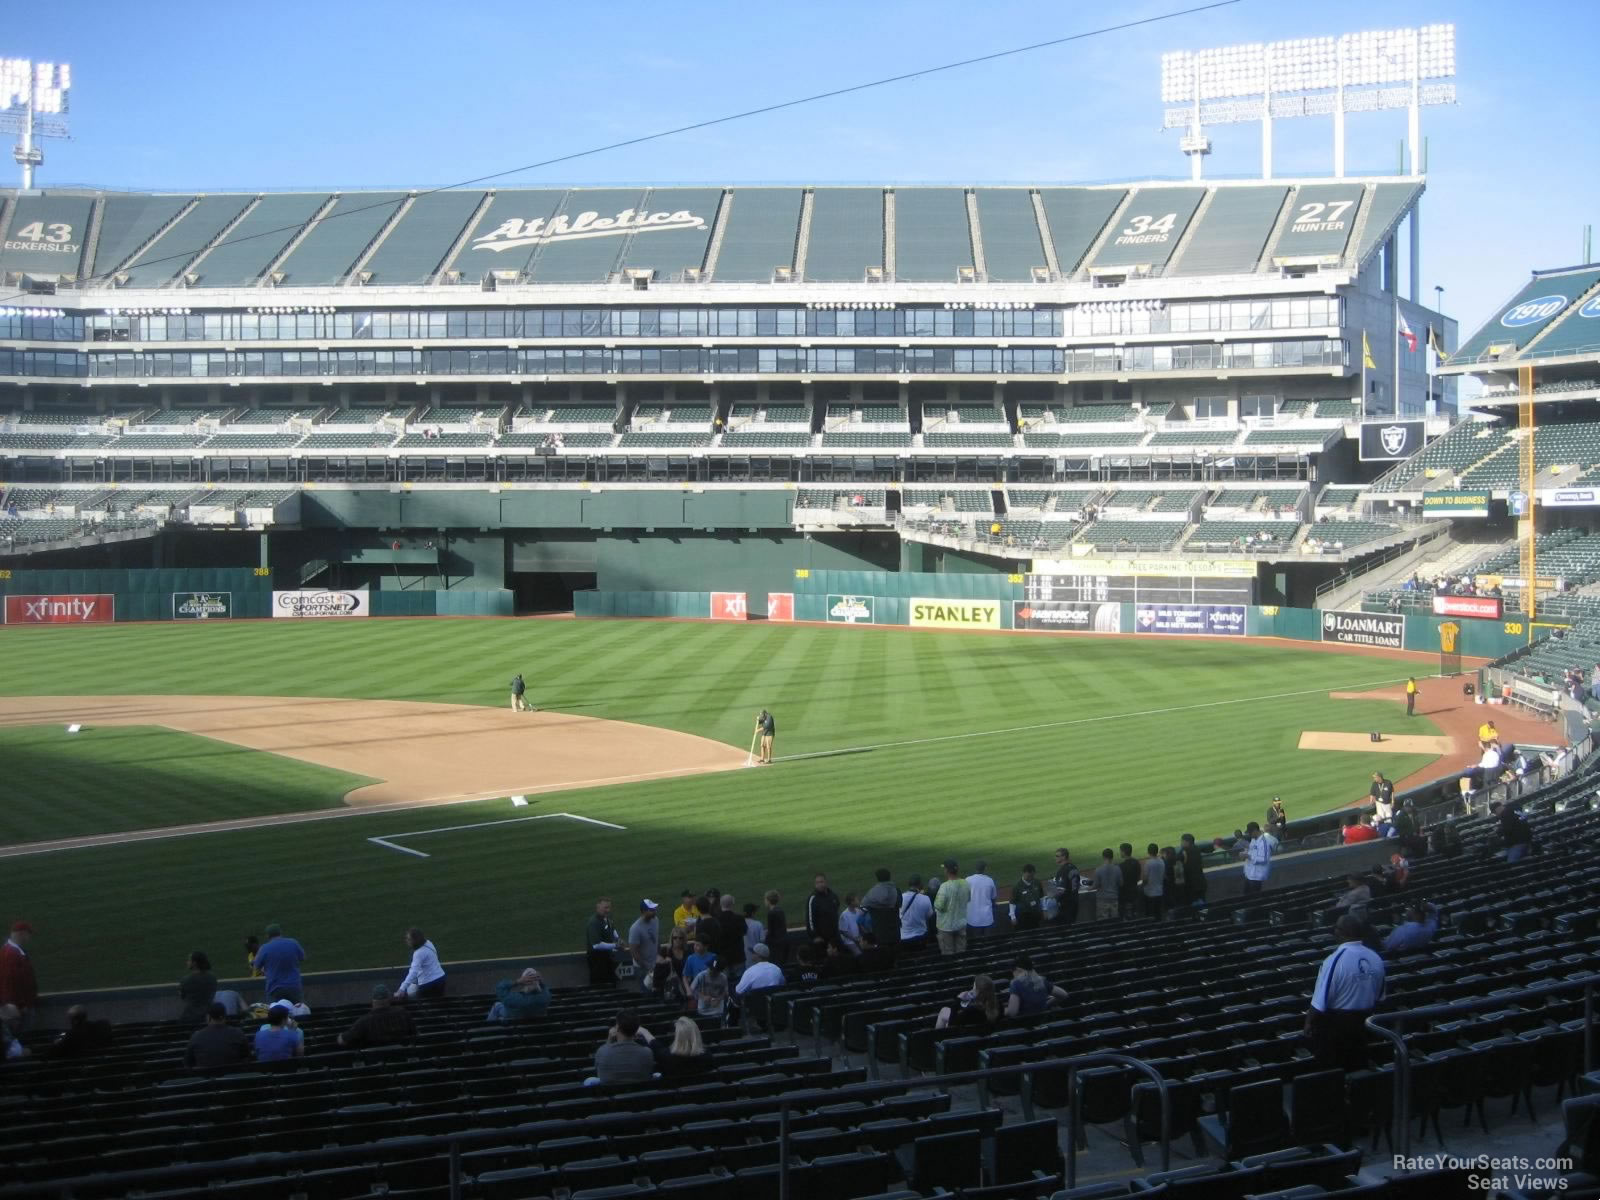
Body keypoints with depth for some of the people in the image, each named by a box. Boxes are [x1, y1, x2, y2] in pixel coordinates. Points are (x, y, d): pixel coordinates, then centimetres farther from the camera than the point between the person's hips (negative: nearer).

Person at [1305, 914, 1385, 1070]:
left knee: (1330, 1069, 11)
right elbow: (1379, 997, 7)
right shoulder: (1375, 958, -7)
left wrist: (1309, 1022, -4)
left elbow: (1320, 1003, -21)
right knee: (1357, 1065, 19)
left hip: (1335, 1023, -5)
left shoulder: (1335, 960, -26)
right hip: (1363, 1022, 5)